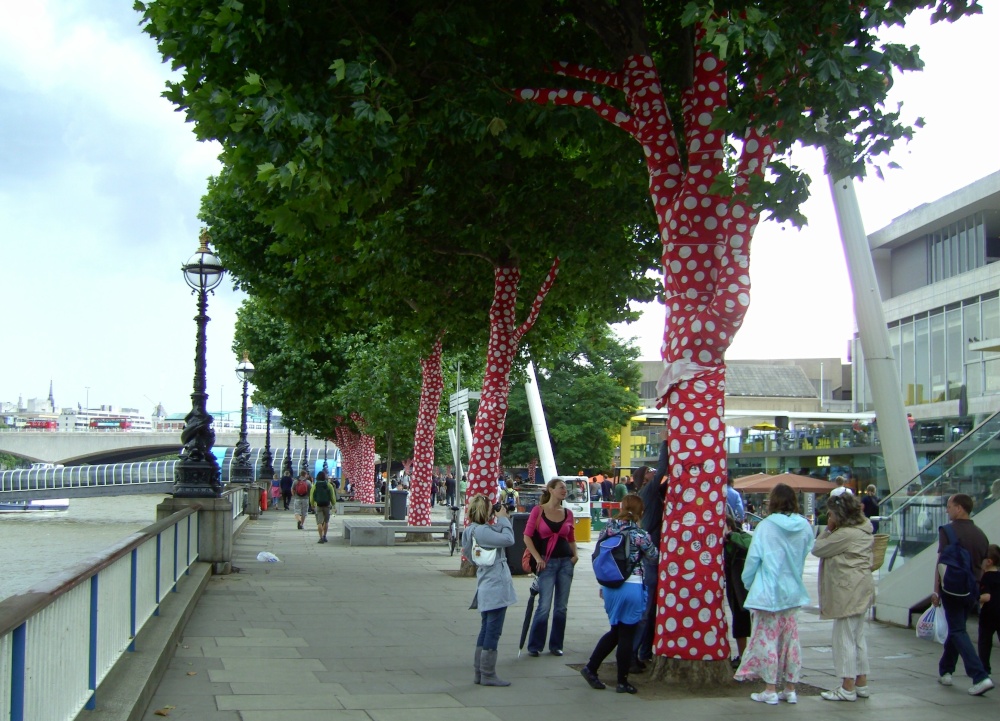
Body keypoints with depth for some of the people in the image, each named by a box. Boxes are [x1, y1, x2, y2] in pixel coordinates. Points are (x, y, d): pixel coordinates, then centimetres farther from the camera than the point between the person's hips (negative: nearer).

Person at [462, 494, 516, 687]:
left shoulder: (474, 530, 10)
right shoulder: (480, 531, -22)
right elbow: (508, 539, -23)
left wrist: (501, 519, 11)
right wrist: (503, 519, -13)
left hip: (486, 590, 10)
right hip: (495, 588, -10)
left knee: (486, 631, 16)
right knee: (493, 632, -3)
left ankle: (480, 672, 21)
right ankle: (488, 675, 3)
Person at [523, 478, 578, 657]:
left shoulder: (568, 513, 9)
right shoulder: (538, 510, -3)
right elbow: (527, 536, -4)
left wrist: (575, 555, 1)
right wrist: (538, 558, -9)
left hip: (566, 562, 4)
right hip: (548, 563, -4)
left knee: (561, 607, 7)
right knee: (544, 606, -6)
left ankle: (556, 645, 18)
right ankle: (534, 646, 6)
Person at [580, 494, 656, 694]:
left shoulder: (607, 530, 2)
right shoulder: (639, 534, -11)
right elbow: (652, 556, 4)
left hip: (610, 586, 5)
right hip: (631, 587, -5)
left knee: (616, 631, 21)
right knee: (626, 634, 4)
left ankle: (591, 667, 15)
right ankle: (622, 682, 11)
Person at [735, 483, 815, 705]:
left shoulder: (766, 526, -12)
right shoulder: (804, 526, -1)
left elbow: (753, 558, -7)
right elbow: (805, 554, 10)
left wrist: (748, 582, 8)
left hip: (768, 591, -4)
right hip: (792, 591, 4)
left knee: (768, 638, 2)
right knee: (790, 639, 11)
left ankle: (770, 690, 4)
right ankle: (790, 689, 17)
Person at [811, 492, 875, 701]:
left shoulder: (845, 534, -19)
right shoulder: (863, 531, 12)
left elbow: (817, 549, -13)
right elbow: (831, 549, 16)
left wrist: (828, 529, -4)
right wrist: (831, 530, 4)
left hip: (848, 591, -10)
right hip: (860, 589, 10)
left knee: (844, 637, -4)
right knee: (858, 636, 16)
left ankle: (848, 687, -1)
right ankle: (861, 683, 22)